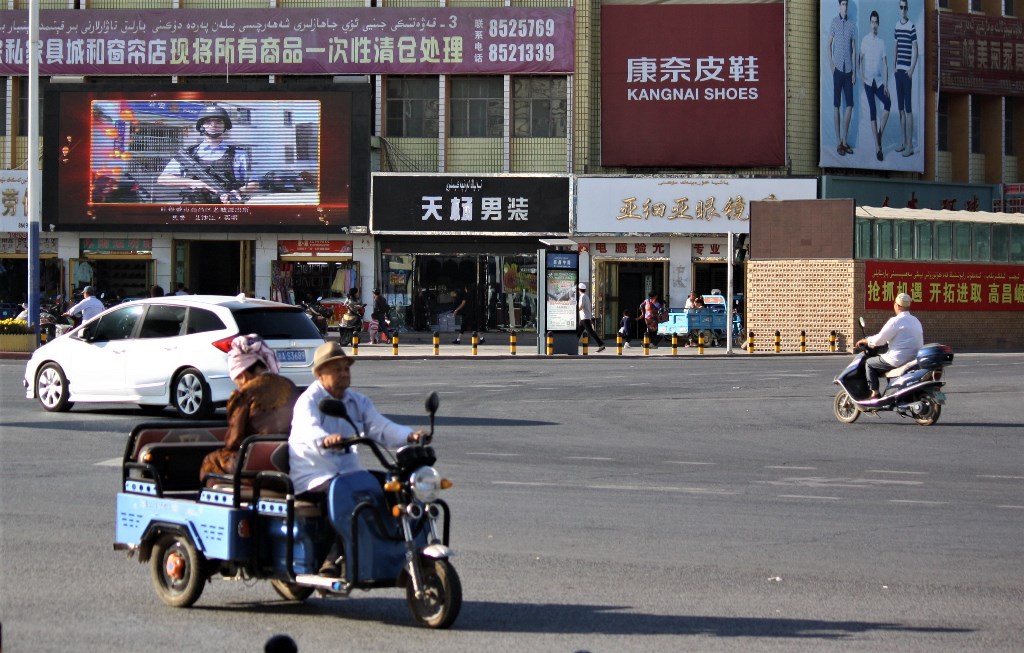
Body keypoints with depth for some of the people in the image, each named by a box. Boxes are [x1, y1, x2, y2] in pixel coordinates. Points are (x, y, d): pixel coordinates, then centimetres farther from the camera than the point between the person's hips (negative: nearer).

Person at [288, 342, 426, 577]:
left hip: (349, 471, 6)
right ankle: (334, 560, -31)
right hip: (313, 476, -6)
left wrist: (409, 435, -20)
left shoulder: (358, 401, 15)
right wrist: (325, 440, -51)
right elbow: (309, 430, -28)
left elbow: (381, 427, 1)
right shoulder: (308, 401, -6)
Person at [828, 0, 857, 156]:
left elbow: (854, 49, 9)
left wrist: (854, 71, 4)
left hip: (848, 69, 3)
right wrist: (831, 63, -10)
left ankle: (845, 140, 10)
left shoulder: (852, 25, 8)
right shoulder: (834, 22, 0)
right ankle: (838, 142, 1)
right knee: (837, 105, -1)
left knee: (850, 104, 1)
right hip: (838, 68, -3)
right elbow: (829, 44, 2)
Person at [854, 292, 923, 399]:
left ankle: (874, 393, 2)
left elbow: (879, 340, -10)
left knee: (869, 363, 9)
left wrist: (865, 341, 7)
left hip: (899, 360, -8)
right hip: (915, 360, 8)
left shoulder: (896, 321, -12)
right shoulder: (916, 321, 14)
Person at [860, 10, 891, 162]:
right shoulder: (865, 40, 0)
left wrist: (886, 84, -7)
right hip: (868, 81, -1)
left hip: (879, 81, 1)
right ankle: (877, 145, -7)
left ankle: (880, 134, -5)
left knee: (888, 103, -21)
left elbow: (885, 64, 1)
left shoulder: (882, 42, 3)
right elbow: (861, 59, 4)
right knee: (872, 110, -5)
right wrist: (861, 76, -10)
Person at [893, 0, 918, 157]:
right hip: (898, 70, 7)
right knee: (900, 109, 11)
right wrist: (894, 66, 13)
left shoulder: (912, 27, -11)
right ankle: (903, 142, 19)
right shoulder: (897, 26, 11)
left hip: (907, 71, -7)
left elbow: (915, 51, -12)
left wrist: (912, 70, -18)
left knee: (908, 109, -6)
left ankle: (910, 145, -5)